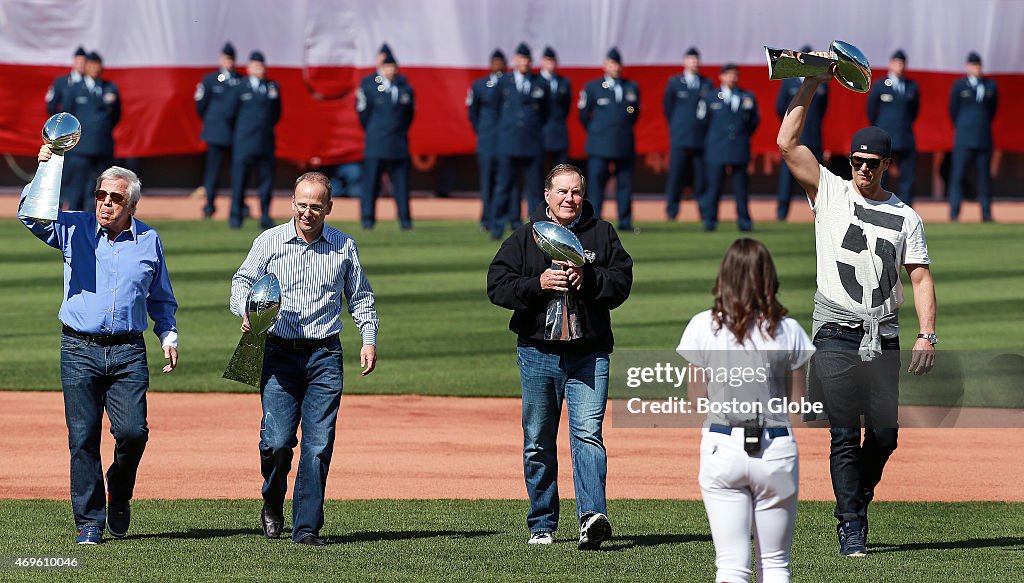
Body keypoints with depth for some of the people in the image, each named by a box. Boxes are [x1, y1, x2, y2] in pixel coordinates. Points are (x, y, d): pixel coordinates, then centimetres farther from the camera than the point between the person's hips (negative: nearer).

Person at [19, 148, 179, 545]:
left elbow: (161, 299, 20)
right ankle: (89, 522, 5)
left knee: (133, 431, -12)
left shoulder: (149, 240, 10)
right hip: (79, 349, -1)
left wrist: (169, 335, 9)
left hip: (128, 352, 1)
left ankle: (119, 495, 17)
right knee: (83, 437, -3)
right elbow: (30, 215, -5)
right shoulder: (74, 230, 6)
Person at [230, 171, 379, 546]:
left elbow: (360, 297, 17)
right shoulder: (269, 242, 4)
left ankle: (306, 527, 1)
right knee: (278, 441, -11)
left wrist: (369, 338, 5)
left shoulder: (344, 247, 9)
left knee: (319, 445, -4)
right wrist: (246, 311, -14)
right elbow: (243, 281, 7)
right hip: (280, 353, -1)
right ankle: (273, 502, 18)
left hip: (325, 356, 1)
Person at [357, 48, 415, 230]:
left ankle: (405, 219, 5)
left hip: (399, 145, 3)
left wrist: (401, 132, 13)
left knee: (401, 183, 2)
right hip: (376, 146, -3)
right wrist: (372, 132, 10)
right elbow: (363, 113, 6)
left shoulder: (406, 90, 8)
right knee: (371, 181, -4)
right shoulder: (370, 88, -1)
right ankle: (368, 218, 1)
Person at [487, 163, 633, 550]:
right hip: (538, 352, 1)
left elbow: (621, 282, 2)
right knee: (538, 442, 7)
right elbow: (497, 286, -1)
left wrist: (588, 280, -15)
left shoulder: (602, 234, 8)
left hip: (589, 353, -1)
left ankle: (592, 516, -25)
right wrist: (538, 284, -16)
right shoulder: (524, 238, 6)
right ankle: (542, 525, 17)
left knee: (588, 433, -14)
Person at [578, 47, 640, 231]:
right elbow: (583, 114, 9)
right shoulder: (592, 87, 3)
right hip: (600, 145, -3)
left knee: (625, 183, 2)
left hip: (625, 145, 3)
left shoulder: (632, 88, 11)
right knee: (596, 181, -7)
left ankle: (625, 221, 6)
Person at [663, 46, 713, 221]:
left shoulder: (707, 84, 12)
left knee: (701, 176, -2)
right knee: (676, 174, -6)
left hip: (702, 138, 2)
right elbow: (668, 107, 11)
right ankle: (671, 211, -1)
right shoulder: (674, 82, 7)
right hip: (681, 139, -2)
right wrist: (675, 127, 7)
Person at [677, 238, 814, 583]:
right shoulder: (788, 331, -2)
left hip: (722, 447, -1)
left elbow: (698, 397, 3)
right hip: (776, 448, 1)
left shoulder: (704, 326, -3)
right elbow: (796, 399, 3)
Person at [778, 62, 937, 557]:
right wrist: (811, 84, -5)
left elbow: (920, 276, 7)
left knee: (884, 434, 3)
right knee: (845, 435, -8)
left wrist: (927, 334, -5)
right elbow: (787, 144, -2)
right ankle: (851, 526, -5)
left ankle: (857, 497, 27)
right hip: (836, 334, -2)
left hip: (883, 339, 2)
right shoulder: (829, 192, 6)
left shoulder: (905, 217, 11)